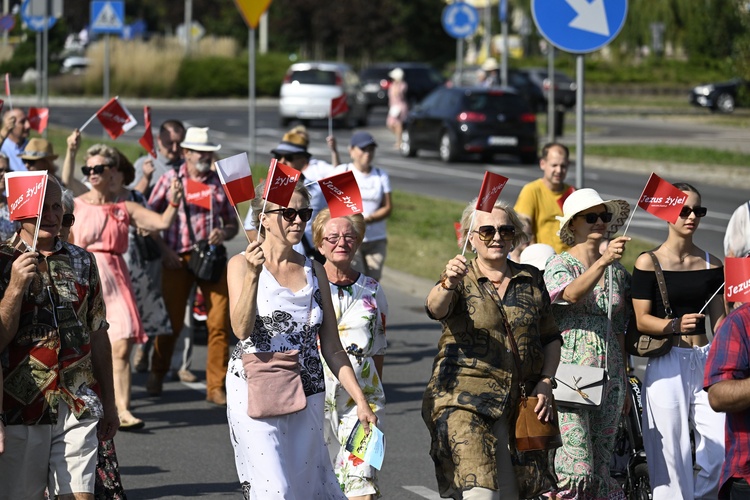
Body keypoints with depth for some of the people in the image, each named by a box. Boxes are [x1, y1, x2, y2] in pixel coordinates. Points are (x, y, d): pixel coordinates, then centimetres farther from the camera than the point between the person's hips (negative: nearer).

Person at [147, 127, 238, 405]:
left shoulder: (220, 183, 12)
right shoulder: (170, 179, 6)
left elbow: (233, 223, 17)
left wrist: (224, 233, -5)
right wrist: (163, 249, -5)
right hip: (177, 259, -2)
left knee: (219, 322, -7)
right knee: (172, 320, 2)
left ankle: (216, 387, 1)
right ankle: (157, 375, 27)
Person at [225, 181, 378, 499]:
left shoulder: (314, 272, 11)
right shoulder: (242, 265, 0)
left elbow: (332, 348, 12)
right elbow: (242, 329, -15)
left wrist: (360, 400, 6)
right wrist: (253, 274, -25)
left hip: (307, 398, 5)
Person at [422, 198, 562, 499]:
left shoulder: (531, 280, 12)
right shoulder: (461, 281, 1)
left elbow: (551, 338, 19)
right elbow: (435, 308, -22)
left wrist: (546, 382, 3)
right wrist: (448, 284, -43)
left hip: (520, 403, 4)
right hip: (465, 401, -4)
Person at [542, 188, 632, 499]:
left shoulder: (618, 272, 13)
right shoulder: (559, 265, -3)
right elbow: (572, 293, -26)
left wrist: (624, 384, 17)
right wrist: (603, 262, -40)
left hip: (609, 378, 6)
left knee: (600, 471, 7)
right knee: (576, 469, -15)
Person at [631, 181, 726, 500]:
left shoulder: (711, 265, 11)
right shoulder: (648, 263, -1)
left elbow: (718, 321, 14)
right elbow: (641, 319, -5)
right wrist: (674, 325, -22)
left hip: (706, 362, 4)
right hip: (667, 364, -4)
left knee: (722, 450, -6)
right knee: (671, 456, -5)